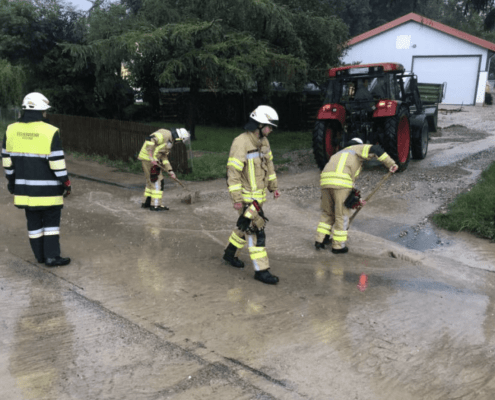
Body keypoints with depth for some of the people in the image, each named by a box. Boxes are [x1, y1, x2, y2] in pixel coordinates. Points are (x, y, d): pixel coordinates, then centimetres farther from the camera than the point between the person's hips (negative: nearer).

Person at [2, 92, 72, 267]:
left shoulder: (11, 130, 2)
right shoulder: (50, 132, -15)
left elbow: (7, 160, 7)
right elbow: (57, 162, -15)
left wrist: (12, 181, 18)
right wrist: (66, 183, -5)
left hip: (24, 187, 5)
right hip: (47, 188, -5)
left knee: (33, 221, 14)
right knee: (51, 221, 6)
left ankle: (40, 255, 23)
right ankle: (52, 256, 5)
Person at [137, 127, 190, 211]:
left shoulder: (170, 142, 18)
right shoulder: (165, 134, -13)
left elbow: (164, 157, 22)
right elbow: (150, 140, -25)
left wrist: (170, 170, 16)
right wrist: (151, 156, -28)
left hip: (154, 160, 10)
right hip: (148, 158, -10)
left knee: (151, 181, 19)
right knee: (157, 181, -5)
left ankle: (146, 202, 29)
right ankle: (156, 205, 1)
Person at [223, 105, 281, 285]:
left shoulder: (263, 141, 5)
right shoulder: (241, 143, -22)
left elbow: (268, 164, 18)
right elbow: (233, 172, -22)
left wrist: (273, 187, 18)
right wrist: (237, 199, -22)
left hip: (259, 194, 9)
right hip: (246, 197, -9)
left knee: (245, 226, 21)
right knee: (256, 230, -7)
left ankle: (230, 253, 40)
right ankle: (261, 270, 0)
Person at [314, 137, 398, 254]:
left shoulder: (339, 155, 40)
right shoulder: (358, 149, 23)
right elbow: (375, 149, 1)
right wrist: (391, 164, 0)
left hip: (325, 181, 6)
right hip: (340, 182, -6)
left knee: (328, 213, 23)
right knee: (342, 215, 7)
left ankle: (320, 240, 19)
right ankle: (338, 246, 15)